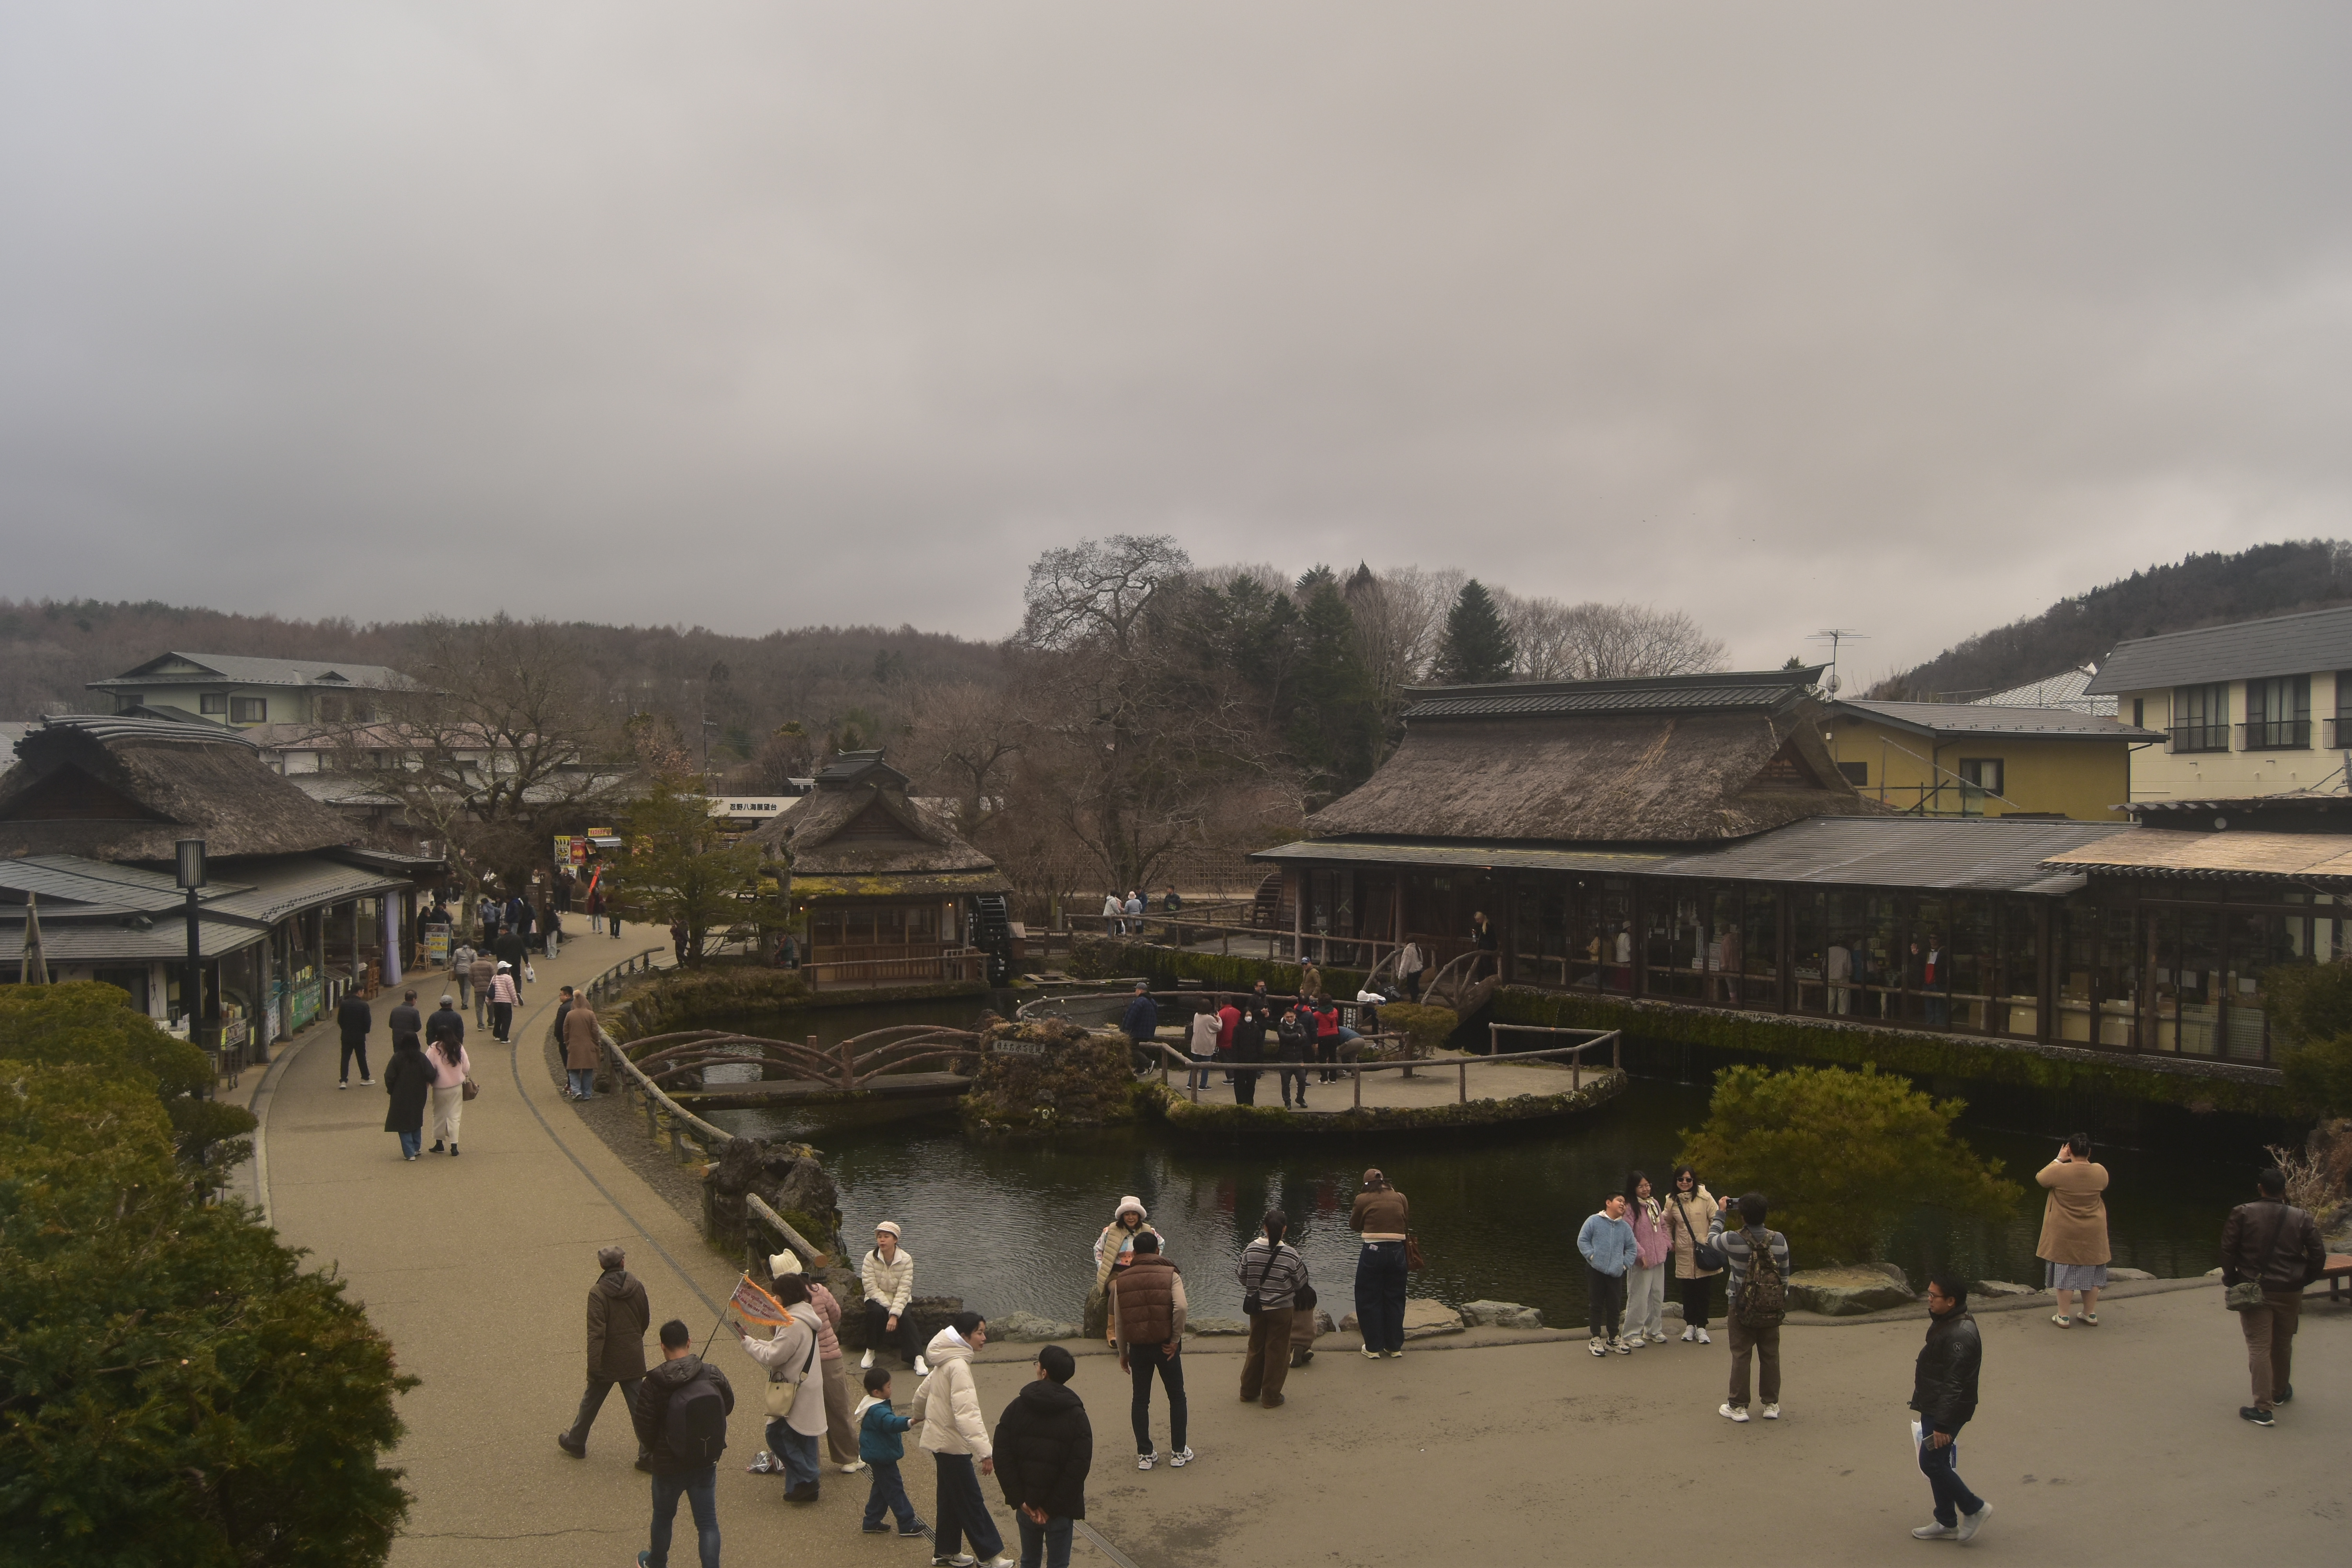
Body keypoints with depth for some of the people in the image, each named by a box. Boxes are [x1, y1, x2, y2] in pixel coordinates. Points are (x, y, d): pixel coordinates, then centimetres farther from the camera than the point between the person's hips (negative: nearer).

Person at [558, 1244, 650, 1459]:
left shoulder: (597, 1293, -16)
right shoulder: (637, 1287, -4)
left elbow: (596, 1332, -19)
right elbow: (645, 1320, 8)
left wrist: (593, 1366, -15)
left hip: (607, 1361, -3)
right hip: (633, 1360, 3)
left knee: (590, 1403, 18)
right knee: (639, 1406, 8)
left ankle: (575, 1442, 36)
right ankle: (649, 1453, 5)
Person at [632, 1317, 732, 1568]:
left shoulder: (653, 1385, -21)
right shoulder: (713, 1375, -11)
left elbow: (644, 1429, -15)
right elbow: (728, 1406, 5)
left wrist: (650, 1450, 7)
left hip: (669, 1465, -1)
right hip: (707, 1463, 1)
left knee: (663, 1517, 24)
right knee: (708, 1522, 11)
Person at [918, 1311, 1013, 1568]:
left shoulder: (946, 1361, 8)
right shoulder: (959, 1366, -24)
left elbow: (922, 1394, 22)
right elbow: (967, 1413, -33)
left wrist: (921, 1417, 43)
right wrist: (985, 1451, -37)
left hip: (940, 1439, 10)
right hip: (952, 1443, -10)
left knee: (951, 1498, 19)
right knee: (971, 1501, -2)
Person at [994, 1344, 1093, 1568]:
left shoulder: (1017, 1408, -5)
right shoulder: (1076, 1415, -10)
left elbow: (1002, 1457, -9)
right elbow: (1079, 1467, -16)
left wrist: (1019, 1500, -7)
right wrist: (1051, 1507, -13)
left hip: (1026, 1505, 2)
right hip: (1060, 1508, -2)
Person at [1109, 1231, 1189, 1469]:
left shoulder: (1122, 1280, 4)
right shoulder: (1170, 1275, -5)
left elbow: (1118, 1320, 5)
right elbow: (1180, 1307, -21)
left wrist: (1123, 1353, 14)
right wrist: (1176, 1339, -11)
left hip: (1138, 1347, 2)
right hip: (1165, 1346, -2)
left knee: (1141, 1400, 13)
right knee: (1177, 1397, 13)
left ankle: (1145, 1454, 16)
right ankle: (1178, 1452, 17)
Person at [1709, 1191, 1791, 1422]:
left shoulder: (1733, 1240, -16)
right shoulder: (1779, 1240, -8)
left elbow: (1711, 1238, 6)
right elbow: (1785, 1274, 2)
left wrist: (1720, 1213, 16)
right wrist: (1782, 1298, 16)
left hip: (1741, 1308, -2)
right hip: (1771, 1308, 2)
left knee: (1740, 1356, 5)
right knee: (1770, 1356, 12)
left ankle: (1738, 1407, 10)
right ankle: (1771, 1405, 21)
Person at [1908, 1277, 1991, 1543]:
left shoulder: (1960, 1335, -26)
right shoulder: (1944, 1323, 7)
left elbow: (1953, 1384, -26)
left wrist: (1943, 1425, -25)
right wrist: (1921, 1402, 25)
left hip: (1947, 1411, -10)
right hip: (1932, 1407, 10)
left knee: (1931, 1463, -4)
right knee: (1936, 1464, 15)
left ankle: (1974, 1508, 12)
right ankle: (1947, 1524, 25)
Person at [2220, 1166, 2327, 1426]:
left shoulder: (2242, 1213, -7)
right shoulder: (2301, 1218, -1)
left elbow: (2228, 1250, -8)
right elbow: (2318, 1256, -1)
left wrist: (2231, 1279, 5)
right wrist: (2303, 1280, 12)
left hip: (2254, 1290, -3)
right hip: (2289, 1293, 3)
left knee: (2259, 1347, -2)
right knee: (2283, 1344, 21)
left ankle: (2263, 1407, -7)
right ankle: (2280, 1392, 40)